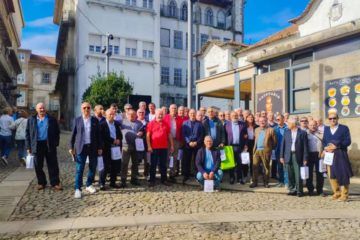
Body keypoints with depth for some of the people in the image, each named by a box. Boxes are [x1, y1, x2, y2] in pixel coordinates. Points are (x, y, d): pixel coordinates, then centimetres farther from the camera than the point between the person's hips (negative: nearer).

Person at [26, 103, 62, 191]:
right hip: (37, 145, 1)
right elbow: (28, 133, 7)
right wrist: (28, 147, 2)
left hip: (50, 145, -1)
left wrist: (56, 143, -3)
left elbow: (57, 132, 6)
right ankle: (41, 183, 22)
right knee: (38, 166, 7)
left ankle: (55, 183, 6)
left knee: (53, 165, 1)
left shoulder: (52, 120, 5)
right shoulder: (31, 120, 8)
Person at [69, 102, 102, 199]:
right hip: (81, 147, -1)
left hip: (93, 147, 2)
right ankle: (77, 189, 6)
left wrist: (100, 147, 2)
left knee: (93, 167, 8)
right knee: (79, 169, -2)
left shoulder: (95, 120, 5)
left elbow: (98, 134, 5)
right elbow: (73, 134, 6)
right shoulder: (77, 120, 4)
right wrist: (71, 147, 1)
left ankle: (89, 185, 26)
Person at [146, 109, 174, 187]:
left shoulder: (166, 124, 9)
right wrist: (149, 146, -11)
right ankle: (152, 180, 12)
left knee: (163, 164, 10)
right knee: (153, 164, 4)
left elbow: (169, 135, 13)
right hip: (154, 148, -3)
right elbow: (148, 135, -4)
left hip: (164, 147, 3)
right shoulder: (151, 123, -1)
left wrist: (171, 145, 10)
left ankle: (164, 180, 19)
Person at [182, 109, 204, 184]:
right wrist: (189, 142, -11)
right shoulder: (185, 123, 6)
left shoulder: (199, 123, 4)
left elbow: (201, 135, 2)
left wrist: (196, 142, -10)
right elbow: (184, 134, 0)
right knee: (186, 161, 3)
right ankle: (186, 176, 13)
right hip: (188, 145, 1)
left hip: (197, 145, 0)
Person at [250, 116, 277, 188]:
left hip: (265, 151, -4)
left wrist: (271, 148, 1)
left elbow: (274, 141, 1)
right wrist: (254, 149, 14)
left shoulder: (270, 130, 0)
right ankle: (254, 182, 8)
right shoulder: (256, 130, 16)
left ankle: (266, 182, 15)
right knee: (255, 166, 0)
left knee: (266, 167, 4)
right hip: (257, 150, 4)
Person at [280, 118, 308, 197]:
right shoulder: (286, 132, 9)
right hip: (288, 156, 3)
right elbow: (283, 144, 9)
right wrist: (281, 156, 4)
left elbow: (305, 146, -3)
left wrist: (305, 158, -6)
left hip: (297, 156, -3)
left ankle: (299, 191, 10)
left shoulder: (302, 133, -1)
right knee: (290, 175, 7)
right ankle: (292, 190, 17)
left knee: (298, 175, -2)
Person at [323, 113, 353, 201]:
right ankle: (337, 193, 20)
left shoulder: (344, 128, 2)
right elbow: (324, 141, 12)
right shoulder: (326, 129, 16)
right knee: (332, 175, 6)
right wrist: (326, 147, -9)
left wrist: (337, 145, -18)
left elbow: (348, 141, -7)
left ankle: (344, 195, 8)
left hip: (341, 155, -4)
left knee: (343, 174, -2)